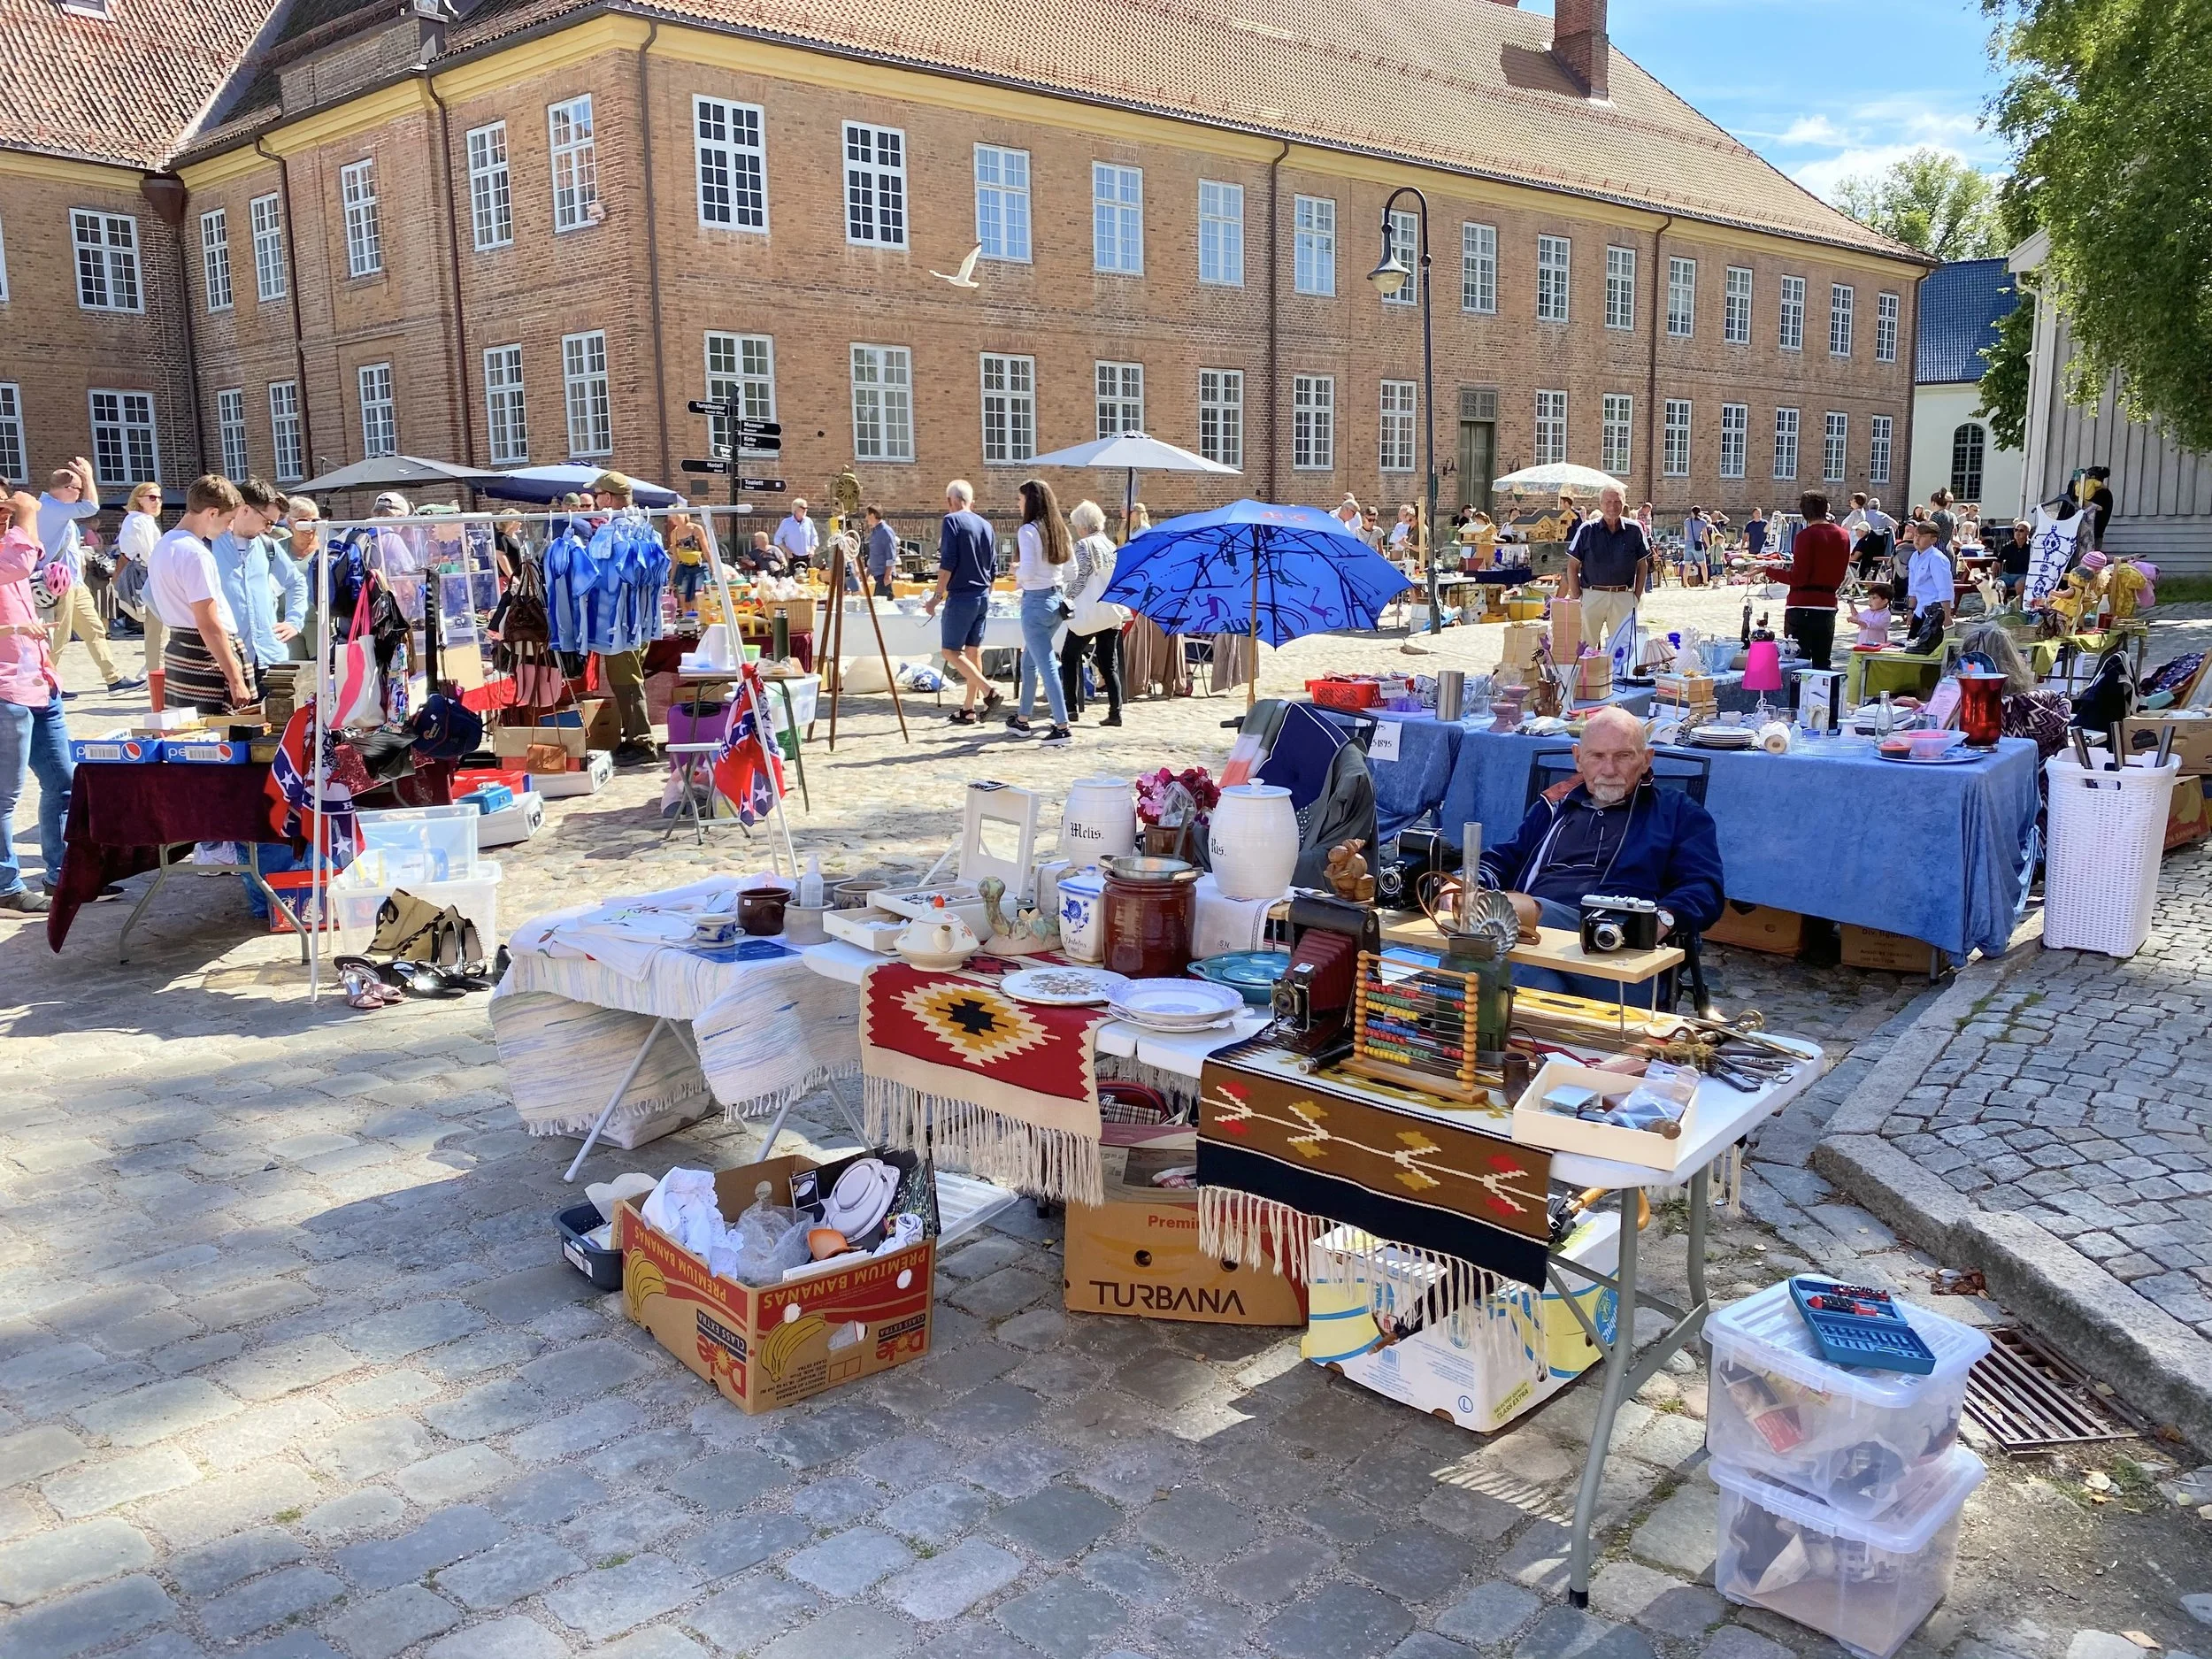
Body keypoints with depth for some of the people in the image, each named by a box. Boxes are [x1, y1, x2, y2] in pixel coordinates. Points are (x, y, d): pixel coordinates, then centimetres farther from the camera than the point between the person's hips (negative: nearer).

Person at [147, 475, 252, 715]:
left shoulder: (164, 545, 14)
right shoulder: (195, 554, -16)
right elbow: (208, 625, -19)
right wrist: (236, 679, -17)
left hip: (177, 649, 10)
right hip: (205, 657, -10)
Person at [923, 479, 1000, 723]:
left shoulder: (952, 520, -9)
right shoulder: (986, 525, 12)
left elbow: (948, 562, -16)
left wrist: (937, 596, -12)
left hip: (961, 596, -7)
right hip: (983, 597, 8)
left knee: (951, 651, -3)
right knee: (973, 650, 11)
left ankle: (988, 691, -17)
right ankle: (969, 708, 13)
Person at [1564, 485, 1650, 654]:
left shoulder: (1634, 530, 5)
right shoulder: (1587, 530, 1)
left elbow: (1642, 566, 13)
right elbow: (1572, 566, 4)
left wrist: (1637, 596, 6)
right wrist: (1577, 597, -2)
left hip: (1624, 597, 1)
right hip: (1592, 595, -1)